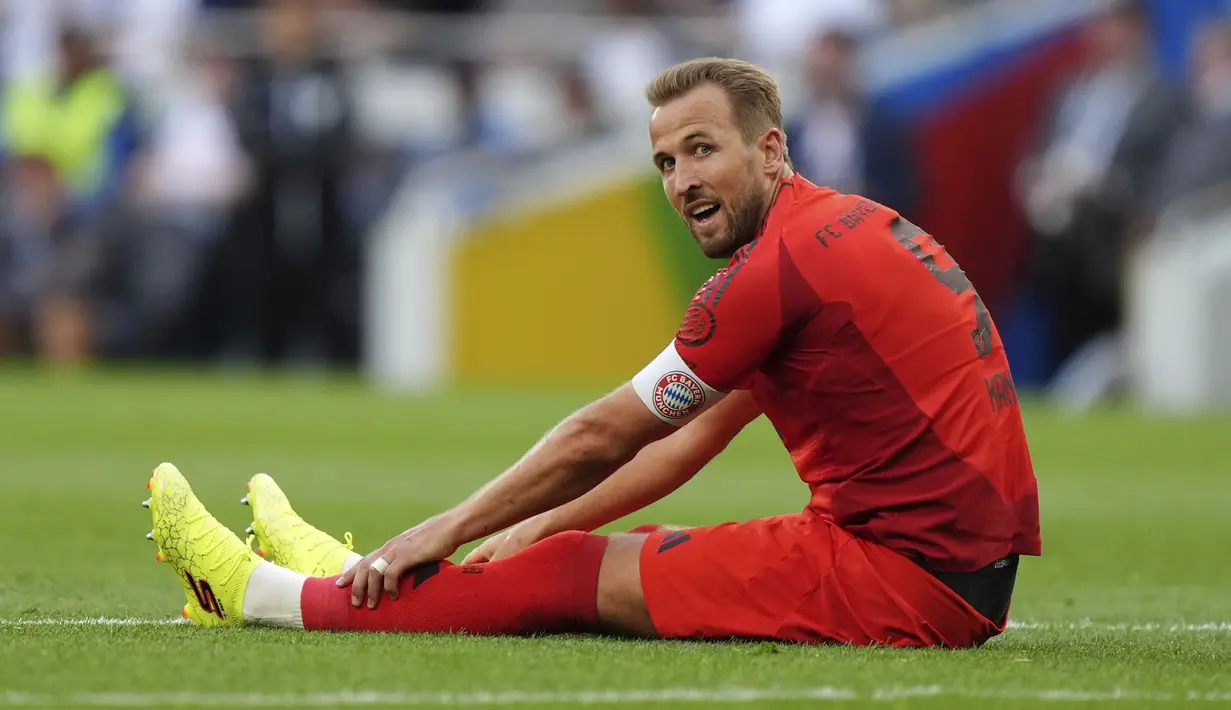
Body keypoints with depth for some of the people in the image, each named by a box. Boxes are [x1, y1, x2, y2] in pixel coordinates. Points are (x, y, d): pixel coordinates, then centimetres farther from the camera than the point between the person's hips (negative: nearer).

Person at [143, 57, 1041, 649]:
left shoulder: (780, 265, -14)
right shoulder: (847, 226, 17)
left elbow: (602, 439, -5)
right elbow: (696, 438, 24)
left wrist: (451, 529, 6)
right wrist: (532, 529, 24)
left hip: (902, 576, -9)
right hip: (967, 567, 9)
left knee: (579, 577, -1)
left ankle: (259, 592, 10)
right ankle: (360, 581, 36)